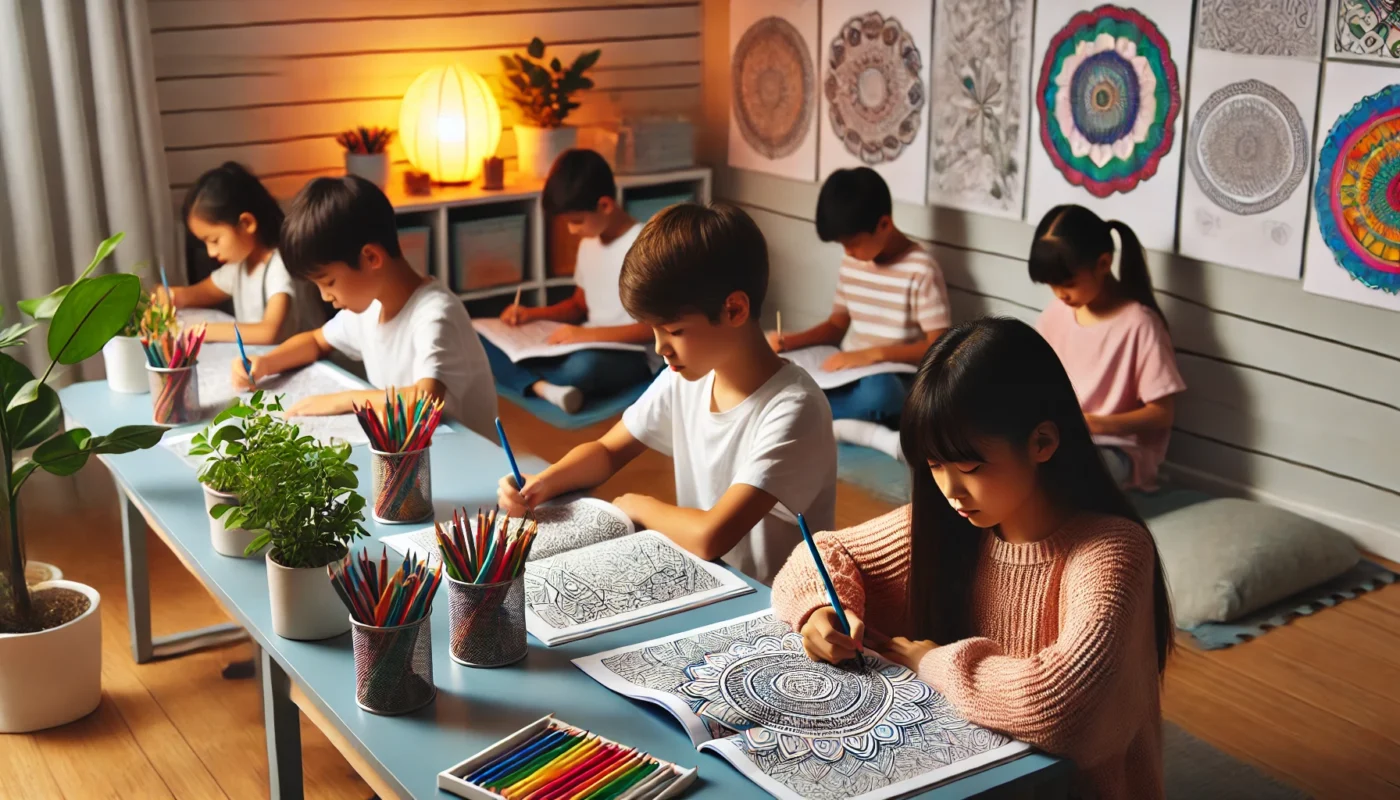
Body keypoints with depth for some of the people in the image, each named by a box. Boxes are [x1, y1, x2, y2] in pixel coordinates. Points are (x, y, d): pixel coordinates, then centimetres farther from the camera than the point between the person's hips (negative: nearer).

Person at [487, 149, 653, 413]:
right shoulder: (589, 242, 12)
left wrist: (590, 334, -25)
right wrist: (532, 313, 5)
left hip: (631, 356, -8)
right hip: (586, 348, 8)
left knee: (582, 367, -44)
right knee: (479, 338, -10)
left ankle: (527, 381, -15)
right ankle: (543, 388, -35)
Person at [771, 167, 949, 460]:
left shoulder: (921, 269, -13)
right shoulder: (851, 264, 7)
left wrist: (874, 354, -27)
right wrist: (790, 341, -1)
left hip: (895, 381, -6)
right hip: (849, 376, 7)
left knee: (877, 391, -43)